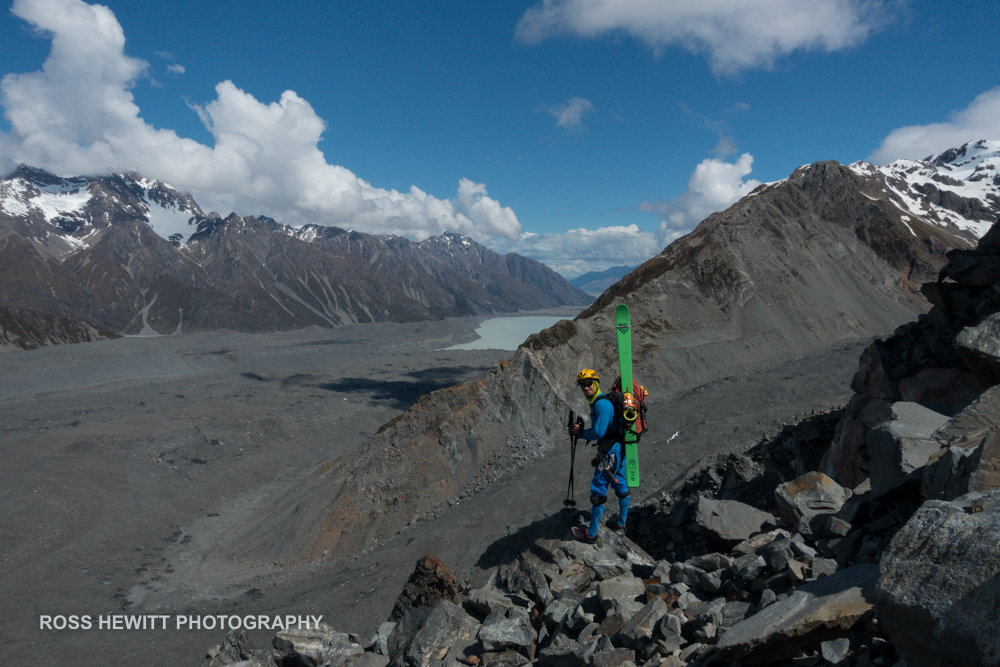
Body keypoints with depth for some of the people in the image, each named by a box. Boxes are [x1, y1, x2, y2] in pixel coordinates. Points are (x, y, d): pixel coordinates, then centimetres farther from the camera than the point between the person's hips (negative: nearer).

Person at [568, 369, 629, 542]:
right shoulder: (599, 402, 12)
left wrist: (580, 432, -7)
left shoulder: (601, 404, -20)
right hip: (619, 450, 11)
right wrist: (580, 431, 2)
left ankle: (591, 534, 5)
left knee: (598, 491, -3)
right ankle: (621, 525, 37)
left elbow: (598, 432, -24)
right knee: (620, 486, 21)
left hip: (609, 453, -11)